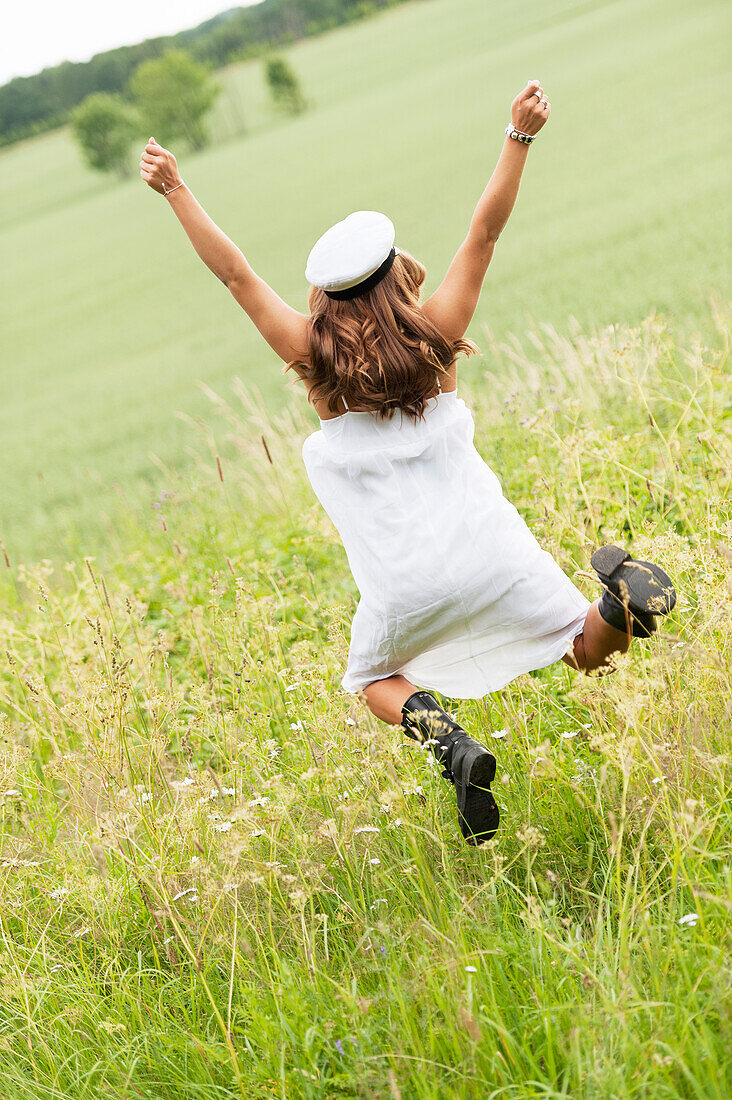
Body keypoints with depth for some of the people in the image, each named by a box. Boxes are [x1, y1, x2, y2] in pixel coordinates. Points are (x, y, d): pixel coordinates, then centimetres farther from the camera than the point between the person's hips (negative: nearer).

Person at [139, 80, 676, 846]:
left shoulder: (314, 358, -7)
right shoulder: (435, 335, -4)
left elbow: (236, 276, -2)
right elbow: (484, 233, -2)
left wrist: (175, 190, 4)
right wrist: (520, 137, -4)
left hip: (406, 581, -1)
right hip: (485, 547, 1)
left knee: (375, 680, 27)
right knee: (589, 651, 14)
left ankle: (442, 737, -7)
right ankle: (619, 593, -24)